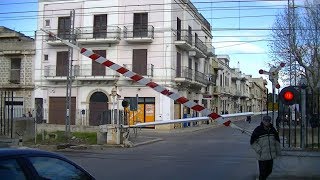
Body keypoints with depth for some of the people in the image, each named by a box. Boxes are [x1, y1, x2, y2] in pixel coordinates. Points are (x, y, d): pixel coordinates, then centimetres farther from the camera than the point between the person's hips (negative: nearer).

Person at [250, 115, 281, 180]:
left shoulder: (272, 129, 7)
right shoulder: (258, 130, -9)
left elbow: (277, 140, 18)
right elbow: (252, 142, -7)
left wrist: (277, 150, 13)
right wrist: (259, 150, -14)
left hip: (271, 155, 6)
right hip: (262, 156, -6)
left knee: (269, 170, 16)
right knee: (262, 171, -1)